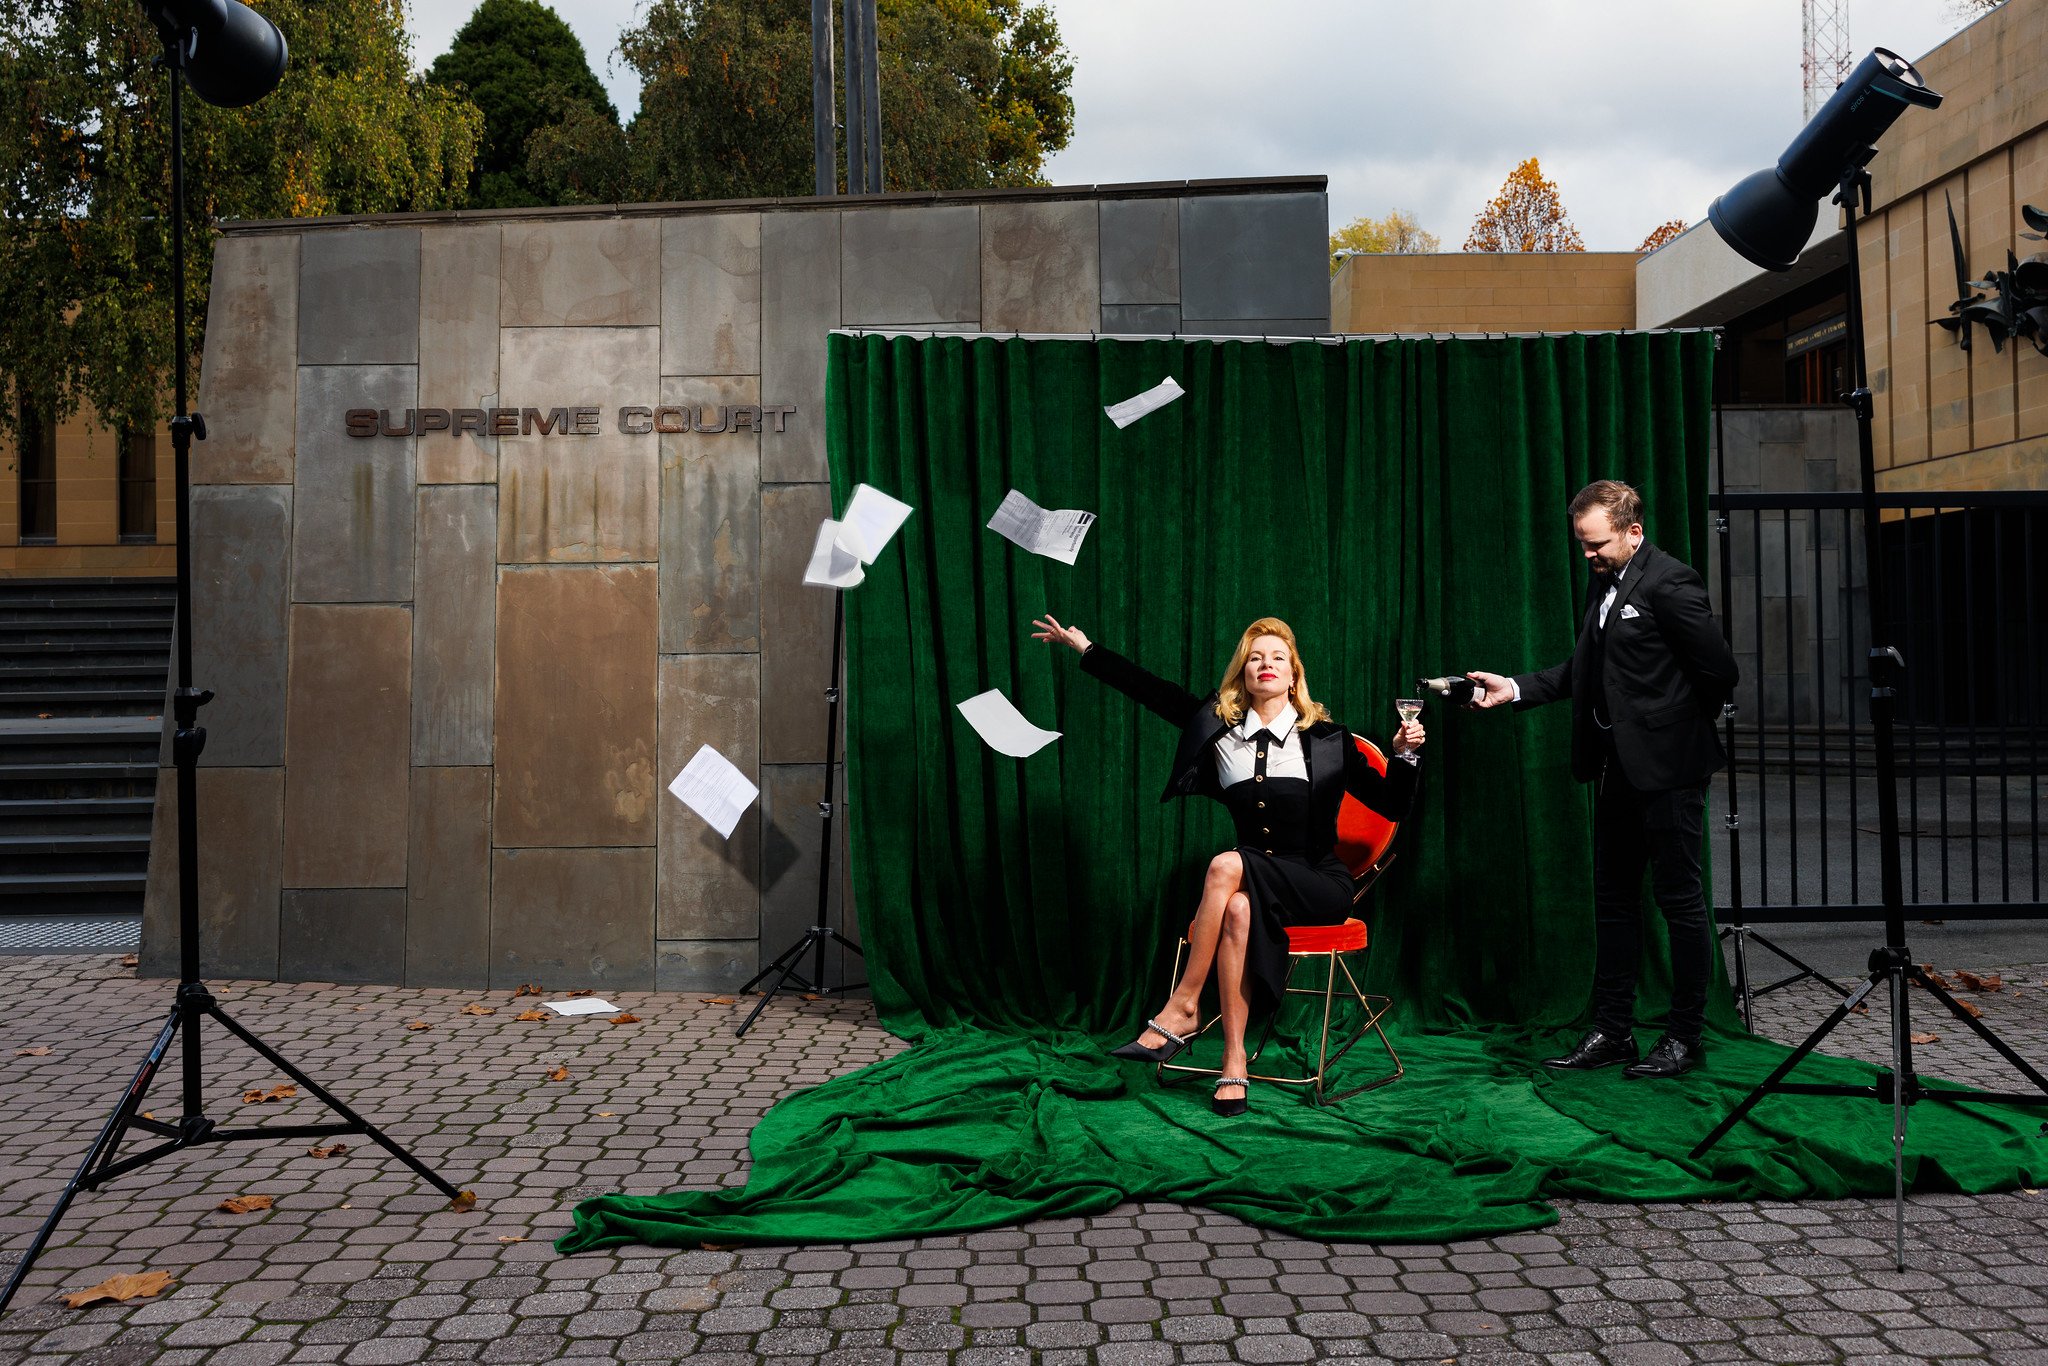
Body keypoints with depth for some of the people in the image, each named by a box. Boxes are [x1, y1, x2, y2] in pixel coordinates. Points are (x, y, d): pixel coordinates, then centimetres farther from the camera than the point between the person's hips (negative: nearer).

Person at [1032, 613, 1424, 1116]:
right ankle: (1234, 1064, -31)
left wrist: (1406, 755, -16)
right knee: (1237, 909, -33)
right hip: (1256, 885, 3)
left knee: (1226, 866, -31)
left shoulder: (1326, 739, 0)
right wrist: (1085, 648, 9)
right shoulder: (1219, 726, 6)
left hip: (1318, 886, -2)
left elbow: (1391, 806, 2)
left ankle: (1182, 1008, -26)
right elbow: (1151, 691, 8)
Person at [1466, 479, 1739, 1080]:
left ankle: (1684, 1036, 14)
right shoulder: (1604, 584, 12)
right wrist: (1516, 688, 3)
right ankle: (1612, 1031, 22)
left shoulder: (1670, 583, -15)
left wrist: (1681, 728, -2)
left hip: (1667, 768, -9)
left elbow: (1719, 670, -15)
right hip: (1618, 768, 9)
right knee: (1613, 899, 13)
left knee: (1679, 898, 2)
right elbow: (1582, 668, 15)